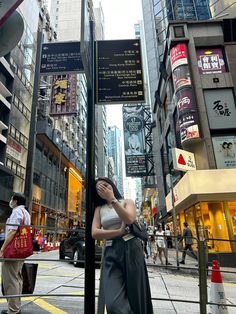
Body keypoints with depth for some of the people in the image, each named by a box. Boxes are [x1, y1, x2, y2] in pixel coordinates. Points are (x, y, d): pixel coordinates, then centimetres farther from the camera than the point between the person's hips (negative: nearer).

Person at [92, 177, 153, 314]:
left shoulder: (127, 202, 9)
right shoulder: (99, 209, 15)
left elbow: (129, 219, -13)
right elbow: (95, 233, 0)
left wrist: (112, 198, -13)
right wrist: (119, 231, -10)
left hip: (131, 248, -1)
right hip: (111, 253, 2)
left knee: (135, 296, 5)